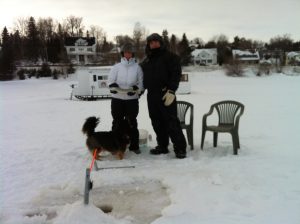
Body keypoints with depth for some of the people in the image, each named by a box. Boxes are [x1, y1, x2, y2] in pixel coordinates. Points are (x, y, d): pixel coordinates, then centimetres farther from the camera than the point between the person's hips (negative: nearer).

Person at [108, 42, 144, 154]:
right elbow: (111, 82, -2)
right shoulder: (116, 67, 4)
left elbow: (141, 83, 0)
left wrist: (135, 89, -19)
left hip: (132, 99, 0)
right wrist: (116, 88, -21)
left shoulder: (137, 67, 5)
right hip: (117, 99, 0)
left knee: (132, 123, 8)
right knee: (117, 122, 6)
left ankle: (134, 146, 16)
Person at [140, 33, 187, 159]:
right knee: (157, 122, 10)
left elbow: (176, 74, -10)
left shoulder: (170, 57, -1)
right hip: (151, 95, 7)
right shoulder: (146, 61, 19)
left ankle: (180, 148, -4)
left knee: (171, 121, -9)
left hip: (166, 95, -6)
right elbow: (143, 77, 29)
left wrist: (171, 91, -20)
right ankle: (162, 146, 20)